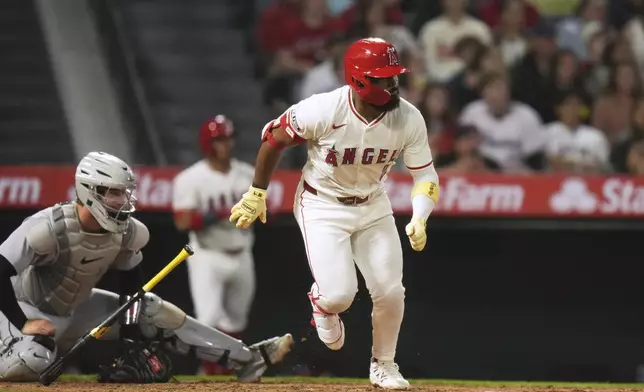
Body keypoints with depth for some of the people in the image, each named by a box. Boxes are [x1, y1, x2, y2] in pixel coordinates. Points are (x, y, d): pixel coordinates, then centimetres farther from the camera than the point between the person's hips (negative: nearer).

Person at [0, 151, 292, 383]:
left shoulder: (128, 233, -11)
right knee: (30, 361, -43)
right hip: (26, 309, -7)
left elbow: (130, 286, 1)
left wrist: (130, 334, -7)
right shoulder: (48, 228, -32)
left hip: (76, 309, 7)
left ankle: (247, 359, 5)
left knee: (154, 312, 1)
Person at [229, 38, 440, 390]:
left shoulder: (408, 119, -19)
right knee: (340, 294, -15)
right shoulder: (323, 110, -29)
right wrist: (257, 193, -5)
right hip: (322, 206, -3)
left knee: (390, 291, -3)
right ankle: (322, 305, 25)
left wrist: (419, 220, -28)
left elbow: (424, 174, -10)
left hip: (373, 206, 4)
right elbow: (274, 137, -12)